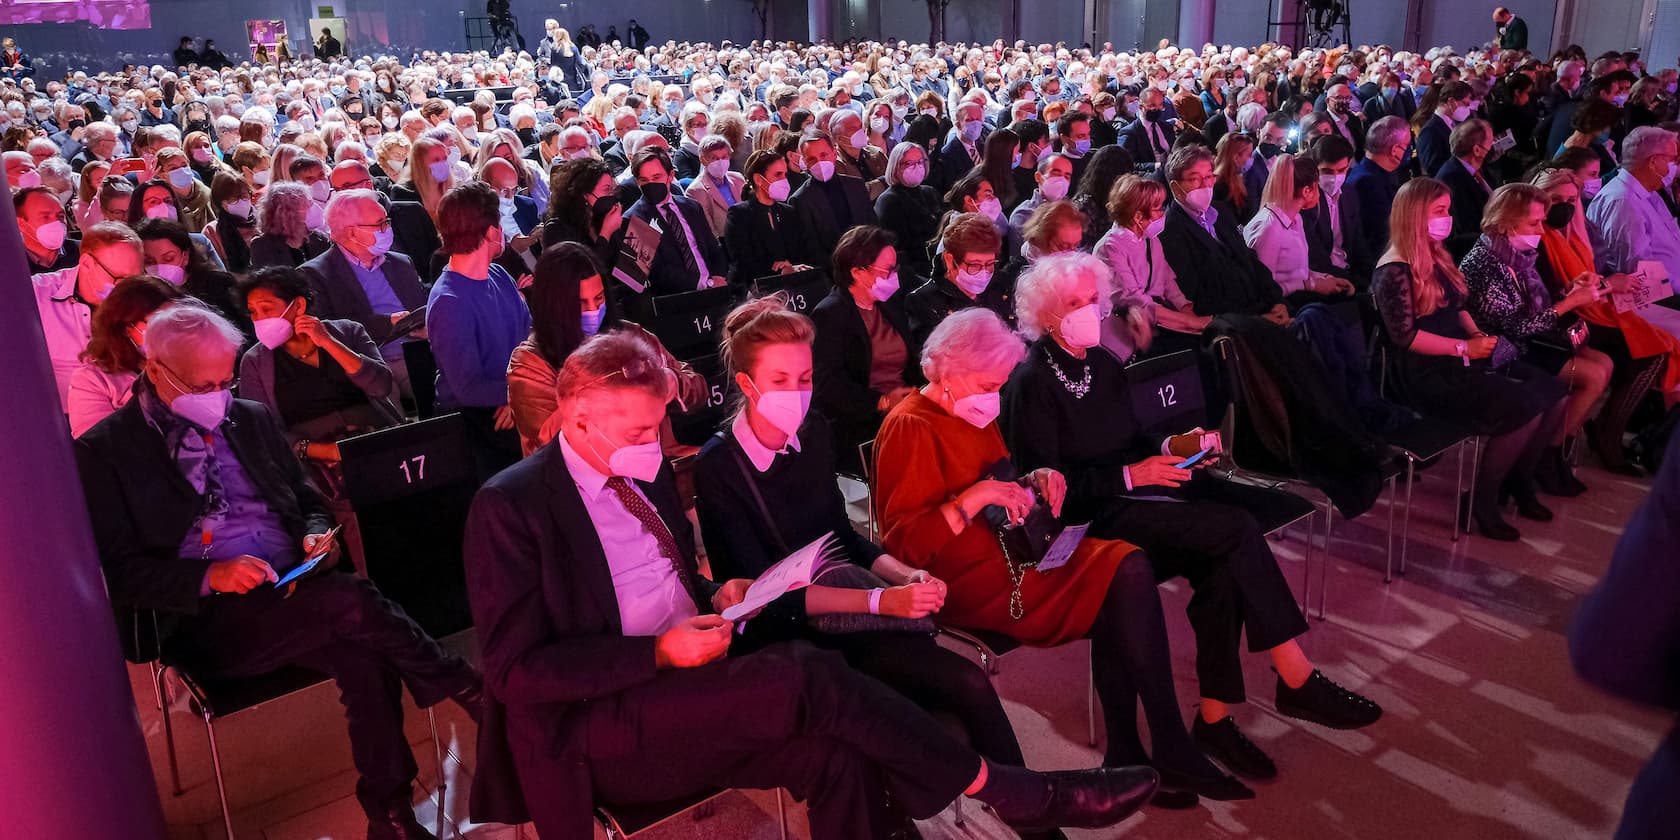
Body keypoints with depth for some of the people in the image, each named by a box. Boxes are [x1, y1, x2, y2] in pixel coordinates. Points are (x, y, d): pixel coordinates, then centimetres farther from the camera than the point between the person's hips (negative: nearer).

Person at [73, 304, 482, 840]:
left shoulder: (251, 419, 15)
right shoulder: (103, 452, 0)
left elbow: (307, 498, 22)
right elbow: (119, 573, -4)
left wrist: (316, 533, -2)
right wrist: (209, 575, -20)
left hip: (298, 594, 4)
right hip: (207, 623, -4)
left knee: (362, 659, -28)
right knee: (349, 601, -32)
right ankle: (463, 688, -14)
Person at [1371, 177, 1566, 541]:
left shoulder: (1437, 257, 15)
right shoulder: (1394, 271, -13)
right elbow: (1404, 336, -18)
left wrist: (1479, 336, 2)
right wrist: (1463, 347, -17)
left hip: (1459, 359, 9)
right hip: (1426, 373, -9)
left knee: (1553, 396, -4)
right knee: (1525, 409, -22)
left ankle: (1517, 478, 14)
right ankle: (1481, 501, -7)